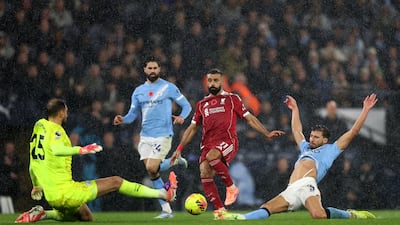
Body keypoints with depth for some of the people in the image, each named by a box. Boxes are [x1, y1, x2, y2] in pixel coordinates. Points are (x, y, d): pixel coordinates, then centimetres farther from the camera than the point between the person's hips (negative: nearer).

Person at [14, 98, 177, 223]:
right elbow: (56, 150, -34)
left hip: (51, 196, 9)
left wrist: (36, 186, 37)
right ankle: (163, 193, 0)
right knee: (115, 182, -2)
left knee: (87, 218, 28)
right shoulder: (54, 130, -10)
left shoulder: (39, 127, 15)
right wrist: (80, 150, -45)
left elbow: (33, 165, 23)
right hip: (65, 191, -9)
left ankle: (42, 214, 14)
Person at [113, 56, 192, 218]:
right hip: (145, 137, 5)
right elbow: (133, 114, 14)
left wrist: (182, 117, -18)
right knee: (152, 173, 0)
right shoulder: (138, 91, 12)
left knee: (151, 169, -19)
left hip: (163, 135, -5)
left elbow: (186, 105, 3)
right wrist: (122, 120, -8)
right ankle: (166, 210, 7)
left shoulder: (169, 87, 0)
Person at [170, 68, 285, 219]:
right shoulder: (202, 104, 23)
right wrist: (179, 149, 16)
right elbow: (192, 128, 24)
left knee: (211, 156, -35)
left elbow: (249, 119, 13)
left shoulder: (232, 99, 14)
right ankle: (219, 209, -14)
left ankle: (231, 187, -16)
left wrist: (267, 134, 3)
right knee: (204, 174, -19)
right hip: (207, 144, 4)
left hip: (227, 141, -4)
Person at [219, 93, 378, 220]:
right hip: (291, 190, 7)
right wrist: (295, 109, 63)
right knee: (266, 209, -12)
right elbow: (297, 130, 53)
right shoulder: (306, 148, 36)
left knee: (318, 215, -34)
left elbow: (353, 132, 17)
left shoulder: (330, 150, 19)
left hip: (306, 185, -7)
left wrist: (365, 110, 18)